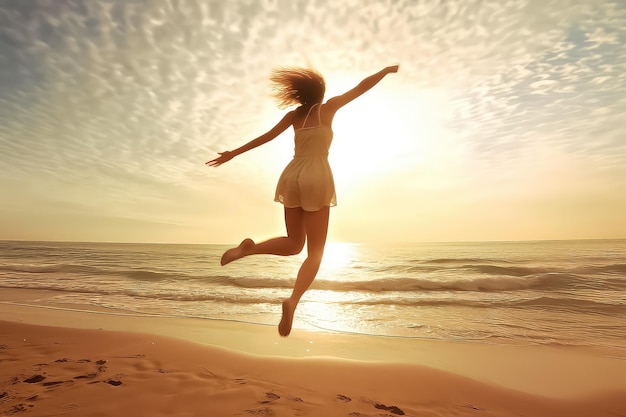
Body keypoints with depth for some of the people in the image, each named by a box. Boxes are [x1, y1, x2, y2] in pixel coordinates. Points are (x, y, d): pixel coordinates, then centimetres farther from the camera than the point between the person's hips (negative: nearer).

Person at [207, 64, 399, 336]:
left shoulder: (294, 115, 16)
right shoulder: (328, 107, 7)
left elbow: (266, 137, 15)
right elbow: (362, 87, 13)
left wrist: (233, 153, 21)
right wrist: (387, 69, 30)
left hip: (292, 177, 5)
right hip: (316, 179, -4)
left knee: (294, 244, 17)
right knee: (315, 252, -2)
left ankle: (250, 248, -9)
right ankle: (293, 301, -26)